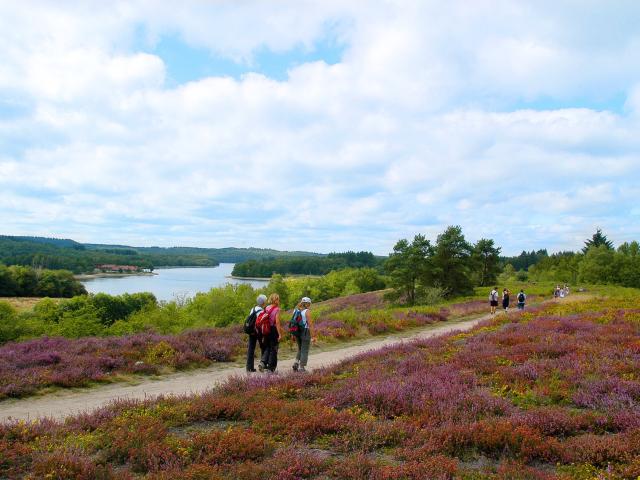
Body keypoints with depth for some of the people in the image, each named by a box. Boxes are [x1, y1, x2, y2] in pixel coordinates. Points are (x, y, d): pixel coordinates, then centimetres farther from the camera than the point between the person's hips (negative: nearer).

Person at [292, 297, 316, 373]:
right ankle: (302, 367, 6)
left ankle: (296, 362, 6)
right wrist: (313, 336, -12)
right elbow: (310, 324, -15)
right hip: (305, 332, -6)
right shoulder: (307, 311, -11)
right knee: (304, 351, 3)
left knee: (300, 349, 22)